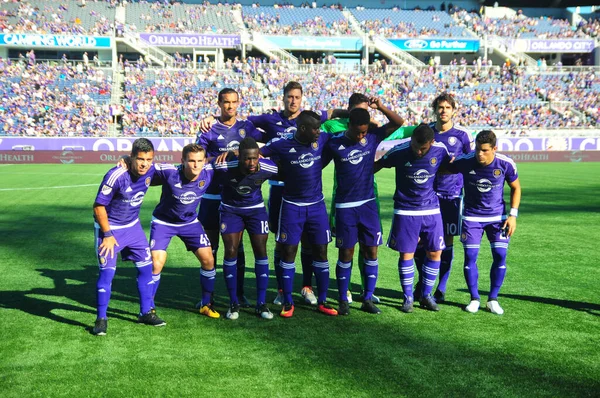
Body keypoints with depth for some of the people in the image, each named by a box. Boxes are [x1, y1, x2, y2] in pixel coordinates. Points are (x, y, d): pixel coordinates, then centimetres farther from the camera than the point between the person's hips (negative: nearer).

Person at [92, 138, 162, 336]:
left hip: (133, 226, 6)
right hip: (109, 227, -6)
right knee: (107, 271, -10)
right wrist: (107, 235, -17)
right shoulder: (116, 176, -29)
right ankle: (101, 319, 5)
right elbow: (99, 206, -20)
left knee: (146, 267, 8)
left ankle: (146, 313, 23)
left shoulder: (150, 171, -13)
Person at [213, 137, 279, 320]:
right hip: (231, 210, -1)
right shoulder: (225, 168, -32)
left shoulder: (269, 168, -25)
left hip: (256, 209, 1)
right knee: (231, 252, -5)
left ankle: (261, 303, 8)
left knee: (261, 252, -2)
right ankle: (233, 303, 9)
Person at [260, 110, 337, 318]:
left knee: (321, 251, 5)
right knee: (288, 251, 1)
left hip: (317, 205, 3)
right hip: (292, 206, -3)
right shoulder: (282, 145, -13)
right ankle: (288, 302, 13)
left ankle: (322, 301, 17)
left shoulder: (322, 140, -5)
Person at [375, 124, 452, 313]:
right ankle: (408, 297, 15)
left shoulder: (440, 150, -9)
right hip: (405, 211, -3)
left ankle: (426, 295, 22)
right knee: (406, 254, -1)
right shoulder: (399, 151, -16)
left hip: (431, 210, 3)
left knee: (435, 253, 5)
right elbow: (377, 165, -3)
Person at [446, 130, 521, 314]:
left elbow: (516, 188, 0)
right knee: (470, 256, -4)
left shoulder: (506, 164, -15)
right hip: (472, 216, 0)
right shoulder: (465, 162, -18)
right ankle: (474, 299, 13)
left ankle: (493, 299, 11)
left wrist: (513, 214, -6)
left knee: (500, 256, -5)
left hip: (497, 216, 1)